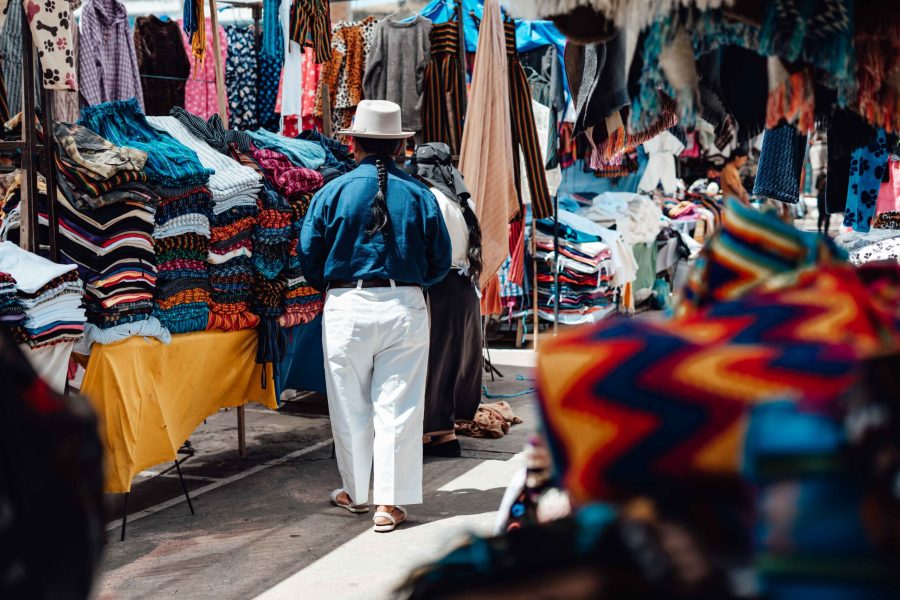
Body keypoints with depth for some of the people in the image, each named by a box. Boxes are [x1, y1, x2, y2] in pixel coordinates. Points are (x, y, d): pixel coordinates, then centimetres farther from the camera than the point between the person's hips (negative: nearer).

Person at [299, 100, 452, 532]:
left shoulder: (333, 192, -1)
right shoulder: (420, 195, 2)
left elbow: (308, 254, -1)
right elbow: (440, 263, 5)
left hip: (347, 307, 0)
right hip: (405, 308, 0)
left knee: (350, 407, 13)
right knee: (397, 407, 4)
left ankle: (356, 493, 27)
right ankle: (390, 503, 4)